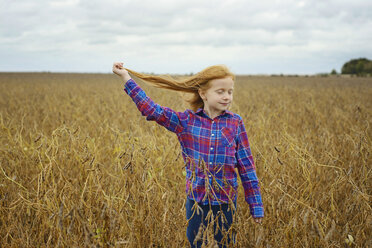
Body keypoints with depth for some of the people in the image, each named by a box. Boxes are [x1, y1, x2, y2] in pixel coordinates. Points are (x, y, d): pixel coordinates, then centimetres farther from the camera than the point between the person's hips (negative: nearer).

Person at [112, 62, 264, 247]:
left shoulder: (235, 123, -3)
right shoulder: (186, 121, -3)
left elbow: (246, 165, 0)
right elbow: (151, 110, -6)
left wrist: (256, 206, 1)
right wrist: (126, 77, -9)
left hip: (225, 204, 0)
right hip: (196, 201, 1)